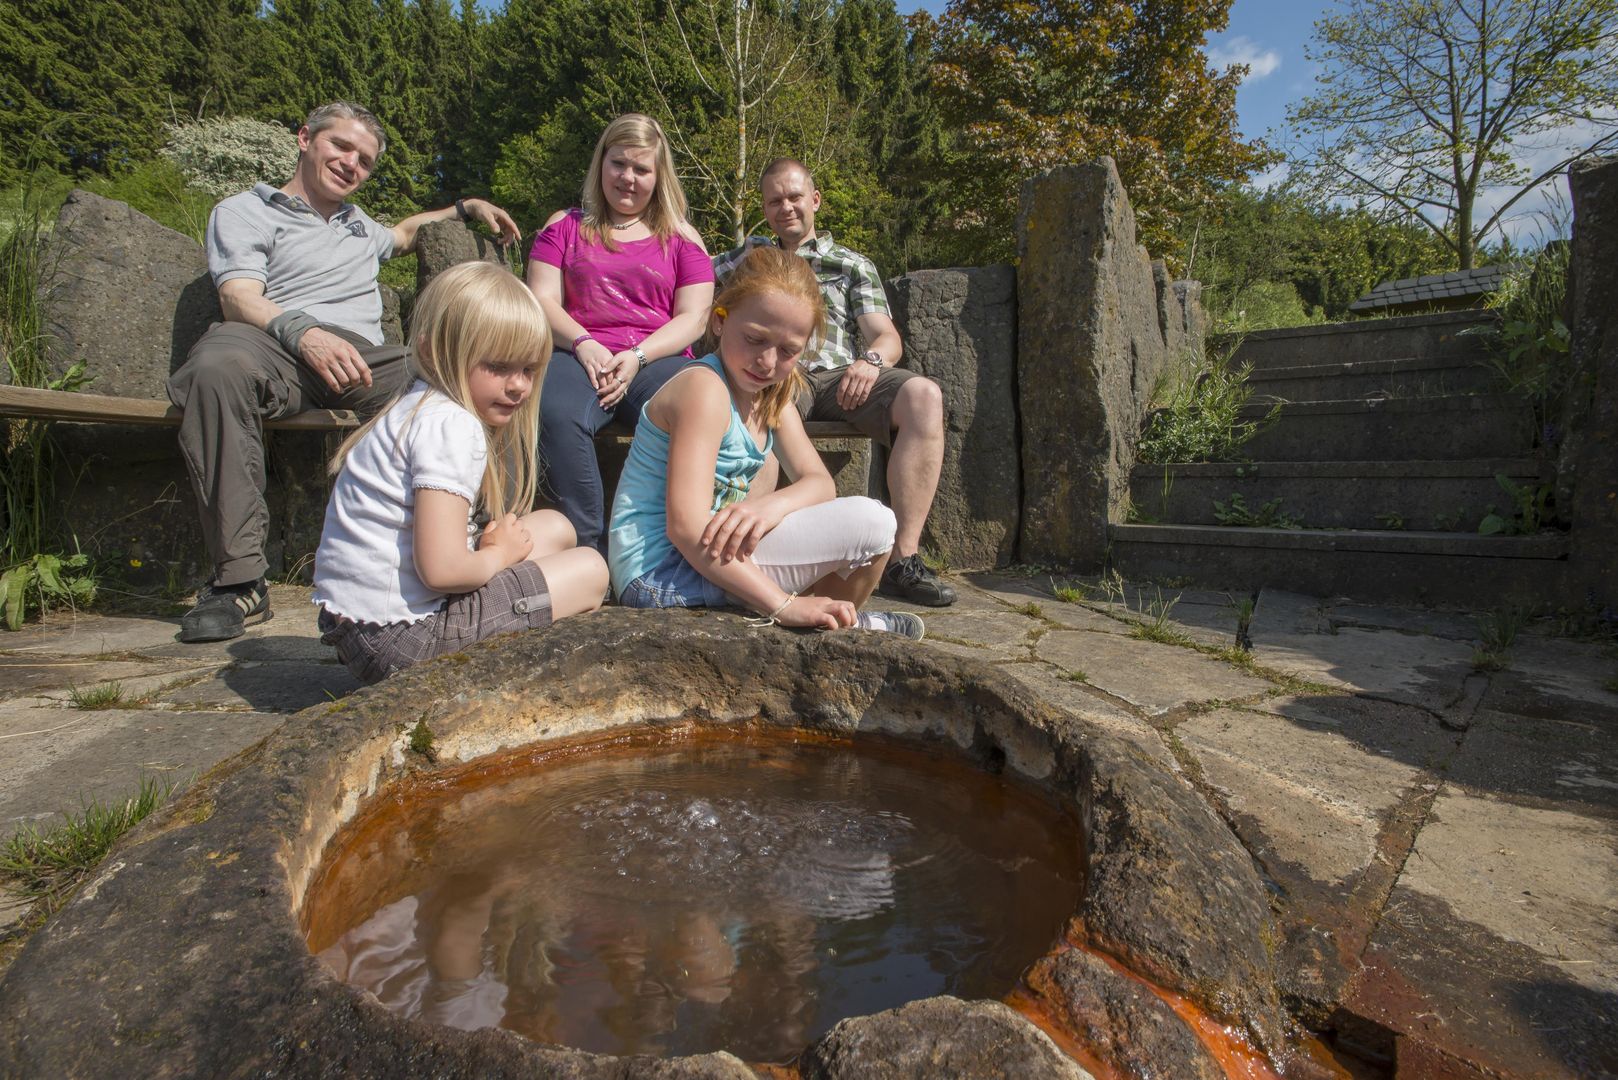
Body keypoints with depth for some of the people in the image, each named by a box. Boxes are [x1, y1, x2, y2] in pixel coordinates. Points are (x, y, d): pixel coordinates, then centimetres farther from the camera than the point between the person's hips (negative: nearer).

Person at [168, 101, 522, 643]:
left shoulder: (358, 224, 36)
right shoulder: (243, 211, 16)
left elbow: (402, 233, 60)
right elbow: (239, 298, -2)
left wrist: (465, 207, 47)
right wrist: (305, 333, -23)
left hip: (361, 355, 4)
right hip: (277, 346, -4)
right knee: (218, 365, -41)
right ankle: (240, 578, -38)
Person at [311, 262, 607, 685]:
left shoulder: (421, 406, 12)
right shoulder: (452, 426, -19)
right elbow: (441, 568, -26)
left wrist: (489, 543, -6)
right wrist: (500, 552, -7)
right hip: (399, 637, -10)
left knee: (555, 528, 16)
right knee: (589, 570, -2)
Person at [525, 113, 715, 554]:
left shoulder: (680, 238, 21)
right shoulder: (565, 226, 23)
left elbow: (693, 318, 8)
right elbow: (542, 299, 10)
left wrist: (638, 356, -10)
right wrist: (583, 344, -11)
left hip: (657, 357, 0)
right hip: (580, 355, 1)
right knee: (556, 415, -36)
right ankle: (588, 547, -28)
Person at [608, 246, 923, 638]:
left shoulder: (773, 397, 10)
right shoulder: (704, 388, -18)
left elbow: (820, 483, 1)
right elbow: (685, 528, -27)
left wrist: (771, 505, -23)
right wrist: (783, 605, -32)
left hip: (701, 558, 10)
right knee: (872, 522, -16)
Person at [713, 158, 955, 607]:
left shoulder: (852, 264, 27)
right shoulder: (750, 256, 32)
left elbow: (887, 336, 12)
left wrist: (872, 359, -11)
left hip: (841, 376, 1)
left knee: (923, 395, -31)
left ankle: (903, 558, -33)